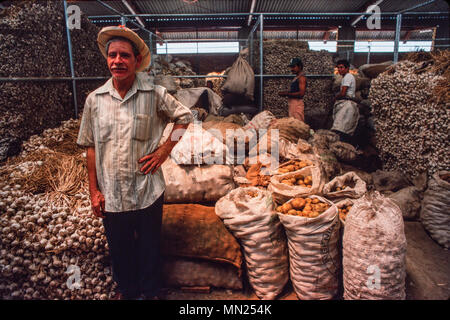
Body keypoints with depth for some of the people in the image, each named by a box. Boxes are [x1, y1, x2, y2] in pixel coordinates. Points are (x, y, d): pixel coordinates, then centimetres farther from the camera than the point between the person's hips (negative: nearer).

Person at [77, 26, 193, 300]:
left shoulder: (154, 94, -8)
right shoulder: (95, 99, -2)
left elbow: (184, 116, 4)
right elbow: (91, 147, 4)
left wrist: (165, 149, -7)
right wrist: (94, 190, 3)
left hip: (147, 192, -2)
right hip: (111, 194, 2)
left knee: (149, 248, 16)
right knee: (119, 248, 20)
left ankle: (149, 292, 43)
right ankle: (126, 290, 48)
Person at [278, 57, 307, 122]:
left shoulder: (302, 77, -11)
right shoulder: (296, 77, 20)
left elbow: (301, 93, -21)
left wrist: (287, 94, -17)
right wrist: (285, 93, 8)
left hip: (297, 104, -10)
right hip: (293, 103, 10)